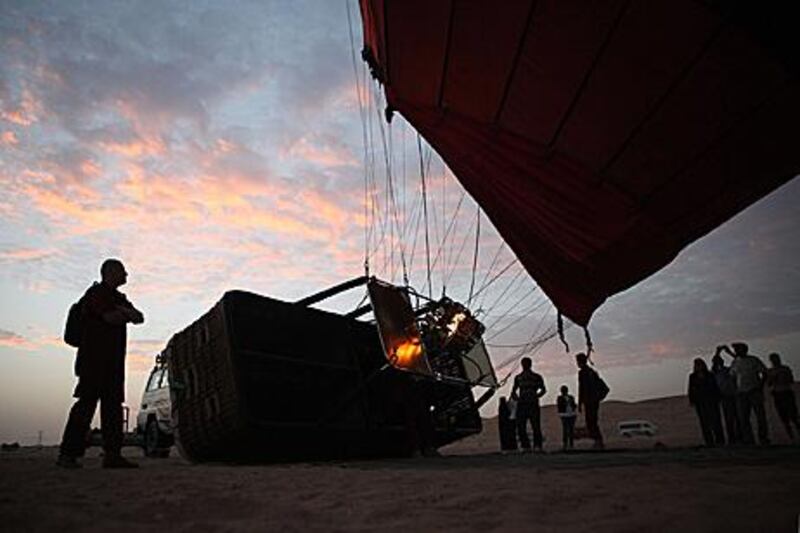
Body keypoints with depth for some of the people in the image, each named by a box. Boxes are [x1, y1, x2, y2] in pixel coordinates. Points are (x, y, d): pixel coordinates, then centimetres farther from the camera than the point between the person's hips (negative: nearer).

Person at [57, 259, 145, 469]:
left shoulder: (118, 298, 24)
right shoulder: (96, 293, -2)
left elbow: (139, 317, 14)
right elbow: (110, 317, -15)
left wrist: (124, 311, -3)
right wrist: (127, 313, 4)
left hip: (113, 361, 8)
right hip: (94, 359, -8)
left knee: (113, 405, 2)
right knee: (87, 403, -10)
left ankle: (112, 455, 1)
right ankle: (67, 454, -5)